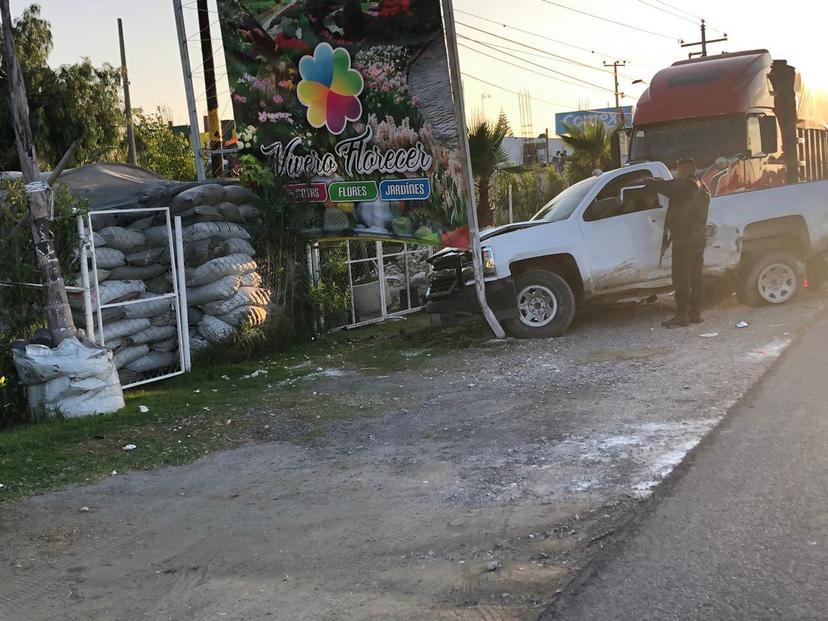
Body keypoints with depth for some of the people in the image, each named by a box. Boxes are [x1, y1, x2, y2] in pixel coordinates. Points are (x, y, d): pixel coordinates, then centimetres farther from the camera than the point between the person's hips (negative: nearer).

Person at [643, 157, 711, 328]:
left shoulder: (685, 185, -13)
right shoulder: (702, 189, 17)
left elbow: (661, 186, -16)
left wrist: (647, 181, 4)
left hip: (684, 238, -9)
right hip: (699, 236, 9)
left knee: (681, 277, -9)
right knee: (695, 276, 12)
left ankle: (682, 315, -11)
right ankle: (695, 313, 15)